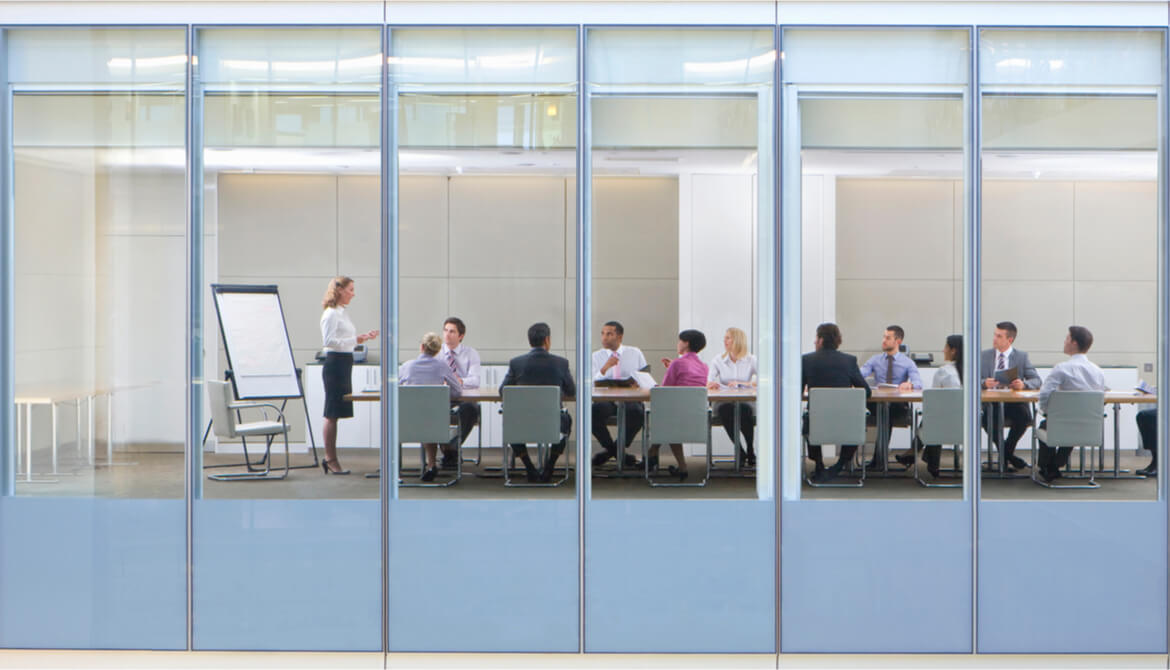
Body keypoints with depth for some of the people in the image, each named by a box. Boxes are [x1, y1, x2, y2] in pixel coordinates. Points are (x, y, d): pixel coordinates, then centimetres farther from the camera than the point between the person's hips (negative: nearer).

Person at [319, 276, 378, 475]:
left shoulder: (341, 313, 17)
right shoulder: (331, 314, -12)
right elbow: (329, 340, -20)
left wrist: (363, 337, 11)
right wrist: (355, 340, -24)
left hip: (344, 363, 10)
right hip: (335, 363, -10)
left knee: (334, 414, 11)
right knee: (332, 414, -5)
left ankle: (330, 459, 15)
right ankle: (331, 460, -1)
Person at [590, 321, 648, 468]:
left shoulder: (635, 353, 12)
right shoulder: (596, 356, 9)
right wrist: (605, 367, -17)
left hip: (630, 400, 0)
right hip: (606, 399, 0)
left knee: (638, 412, -36)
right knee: (593, 412, -34)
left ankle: (619, 447, -7)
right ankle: (611, 448, -5)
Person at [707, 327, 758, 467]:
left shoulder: (751, 360, 4)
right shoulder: (718, 360, 9)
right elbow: (709, 384, -1)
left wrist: (742, 384, -20)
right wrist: (713, 385, -24)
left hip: (746, 401, -1)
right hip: (724, 402, 1)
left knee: (745, 409, -37)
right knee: (725, 409, -35)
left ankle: (750, 452, -20)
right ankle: (740, 451, -23)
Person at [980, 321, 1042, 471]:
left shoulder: (1022, 356, 10)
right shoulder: (984, 355, 12)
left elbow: (1036, 380, 2)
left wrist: (1024, 384, -21)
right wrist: (984, 383, -19)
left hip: (1014, 403, 0)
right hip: (991, 402, 0)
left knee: (1024, 416, -33)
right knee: (986, 416, -33)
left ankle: (1006, 452, -9)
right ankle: (1009, 457, -13)